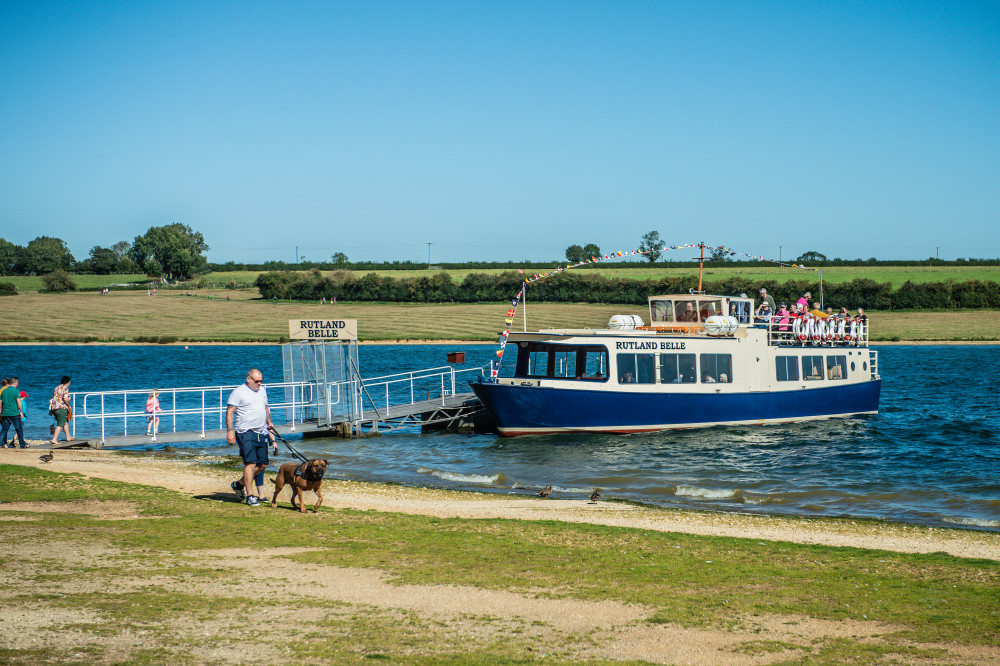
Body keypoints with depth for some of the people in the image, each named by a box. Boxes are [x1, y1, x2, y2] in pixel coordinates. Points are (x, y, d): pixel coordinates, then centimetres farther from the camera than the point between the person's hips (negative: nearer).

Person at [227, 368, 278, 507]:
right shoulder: (239, 392, -6)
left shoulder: (262, 391, 16)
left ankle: (239, 484, 23)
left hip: (261, 433, 7)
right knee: (250, 463, -14)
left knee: (263, 465, 6)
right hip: (246, 433, -7)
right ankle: (249, 496, -9)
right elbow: (229, 412, -10)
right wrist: (230, 431, -18)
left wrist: (269, 421, 23)